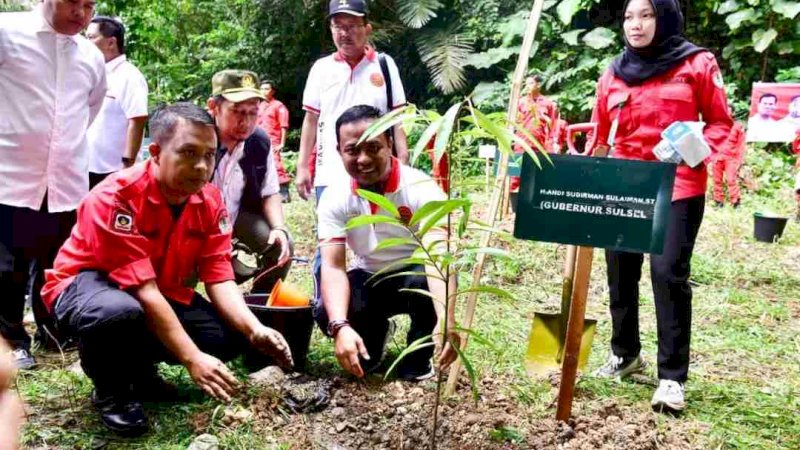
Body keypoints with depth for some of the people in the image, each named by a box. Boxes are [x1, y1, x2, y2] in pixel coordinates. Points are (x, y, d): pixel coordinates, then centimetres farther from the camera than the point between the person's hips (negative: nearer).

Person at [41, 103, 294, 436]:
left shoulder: (210, 202, -10)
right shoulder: (116, 197, -29)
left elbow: (219, 280, -12)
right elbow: (143, 290, -33)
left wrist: (254, 330, -32)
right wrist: (192, 358, -38)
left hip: (162, 290, 6)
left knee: (231, 335, -13)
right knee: (118, 313, -41)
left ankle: (139, 367, 12)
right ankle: (111, 390, -8)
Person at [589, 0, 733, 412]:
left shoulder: (696, 64, -1)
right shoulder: (613, 74, 10)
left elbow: (720, 122, 2)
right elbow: (601, 137, 13)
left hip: (678, 186, -4)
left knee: (669, 273, -12)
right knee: (621, 271, 9)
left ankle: (672, 376, -1)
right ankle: (625, 352, 30)